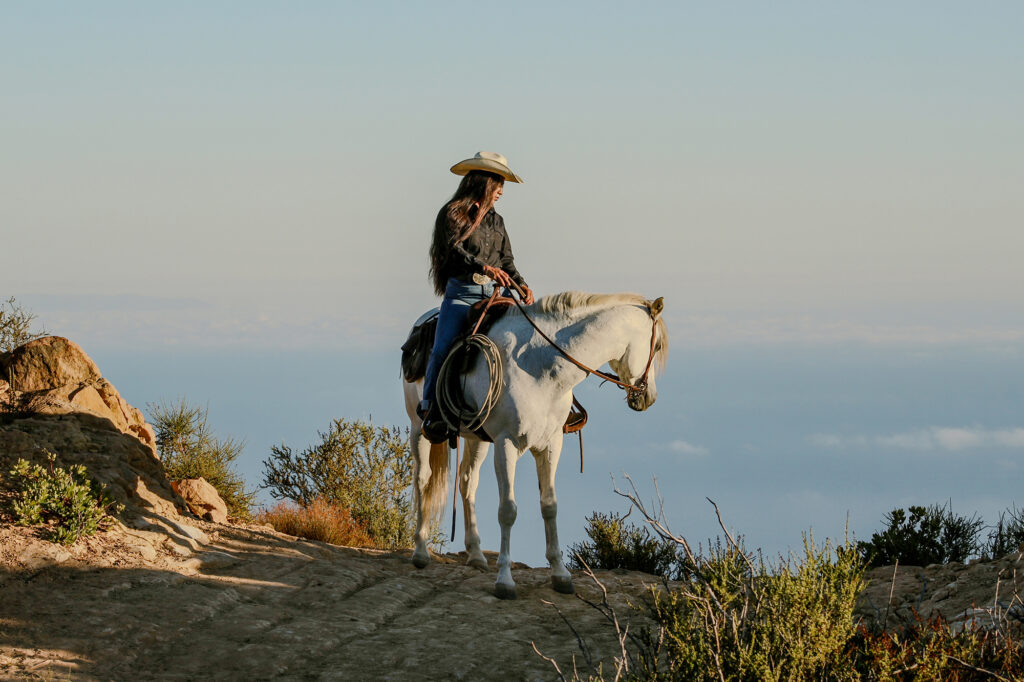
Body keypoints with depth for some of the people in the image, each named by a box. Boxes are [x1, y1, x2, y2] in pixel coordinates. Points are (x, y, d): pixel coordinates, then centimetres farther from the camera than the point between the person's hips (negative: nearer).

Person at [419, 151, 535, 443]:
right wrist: (482, 267, -30)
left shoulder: (496, 221, 20)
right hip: (461, 293, -5)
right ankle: (431, 410, -13)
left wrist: (521, 285, 1)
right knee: (442, 348, -22)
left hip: (495, 293, 5)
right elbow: (453, 249, -15)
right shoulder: (452, 214, 1)